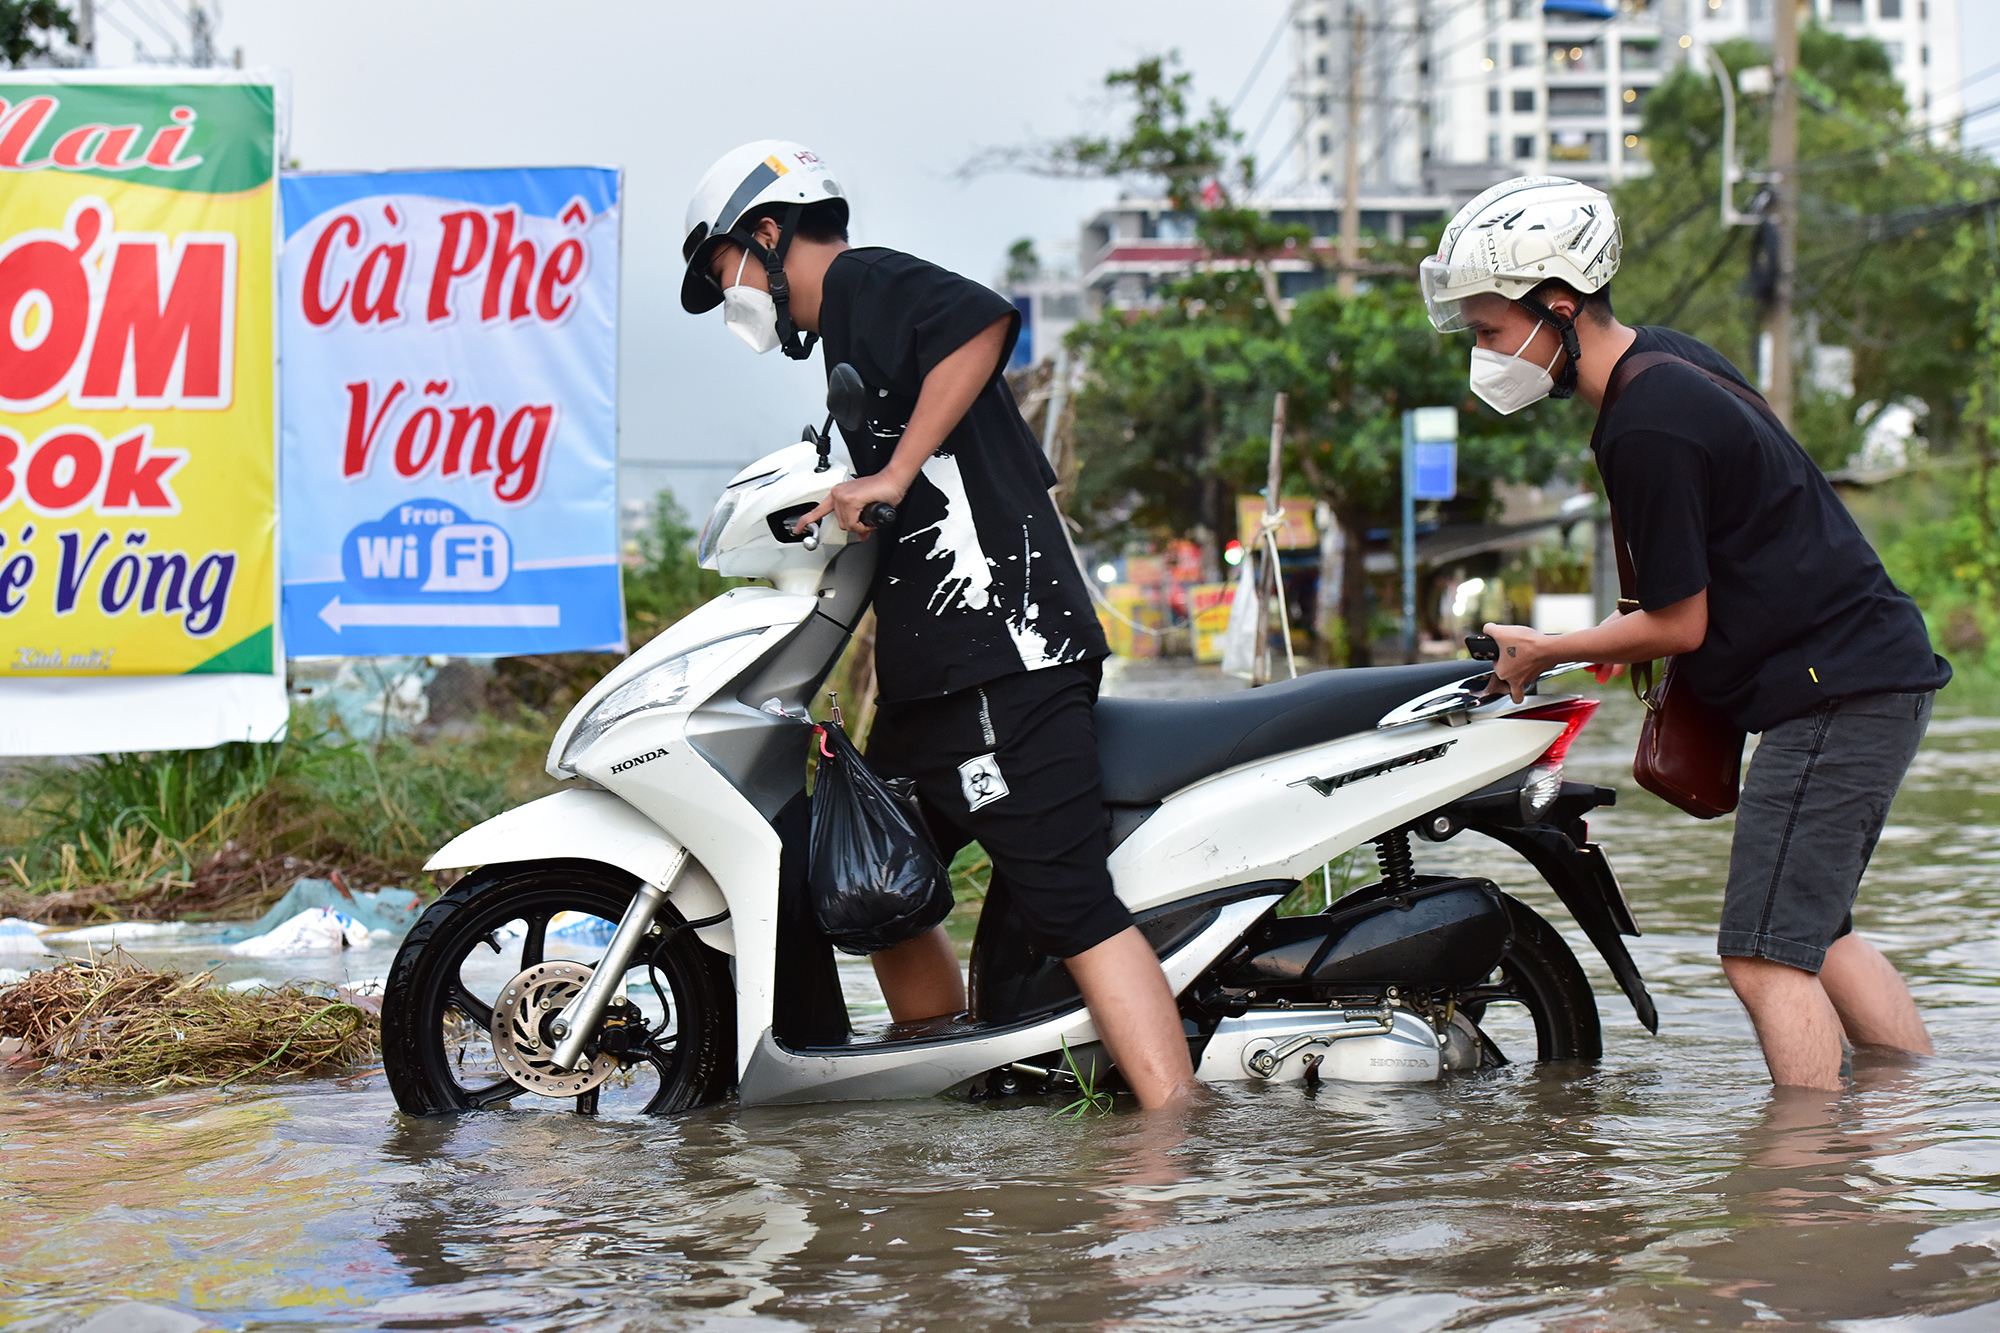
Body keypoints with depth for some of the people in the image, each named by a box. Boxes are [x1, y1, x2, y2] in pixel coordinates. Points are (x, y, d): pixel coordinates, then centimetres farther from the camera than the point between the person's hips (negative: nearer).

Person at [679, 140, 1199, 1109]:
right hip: (933, 672, 11)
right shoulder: (852, 336, 27)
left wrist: (893, 476, -23)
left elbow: (983, 318, -23)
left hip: (1002, 654, -11)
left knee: (1063, 899, -17)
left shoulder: (862, 281, -2)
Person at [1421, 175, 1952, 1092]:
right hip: (1878, 673, 11)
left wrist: (1545, 653, -1)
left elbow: (1679, 625, -14)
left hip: (1835, 696, -11)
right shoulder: (1671, 359, 10)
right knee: (1814, 934, 18)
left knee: (1764, 955, -12)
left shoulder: (1647, 430, -21)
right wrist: (1634, 640, 19)